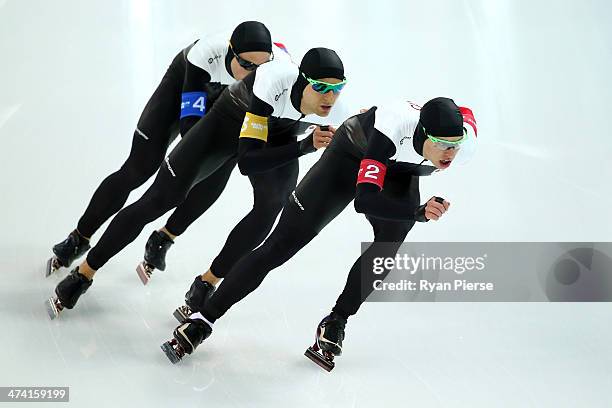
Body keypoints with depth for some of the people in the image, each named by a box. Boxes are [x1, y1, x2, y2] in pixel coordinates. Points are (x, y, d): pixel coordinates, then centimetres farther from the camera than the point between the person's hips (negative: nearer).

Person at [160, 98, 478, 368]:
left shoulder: (465, 134, -31)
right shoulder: (395, 124, -44)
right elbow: (364, 199, -47)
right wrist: (419, 212, -55)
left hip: (400, 173, 5)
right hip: (352, 157, -4)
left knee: (390, 244, -23)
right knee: (280, 246, -7)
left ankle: (336, 321, -3)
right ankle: (201, 320, 1)